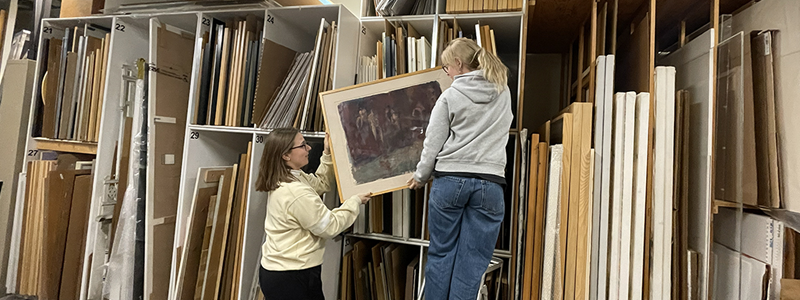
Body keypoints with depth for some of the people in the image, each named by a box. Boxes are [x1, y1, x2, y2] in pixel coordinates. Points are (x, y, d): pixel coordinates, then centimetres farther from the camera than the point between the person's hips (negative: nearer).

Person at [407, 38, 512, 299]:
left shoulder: (449, 96, -1)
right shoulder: (504, 92, 11)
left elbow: (433, 143, 1)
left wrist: (420, 176, 16)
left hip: (450, 179, -2)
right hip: (490, 183, 2)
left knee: (440, 255, 10)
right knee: (471, 264, 4)